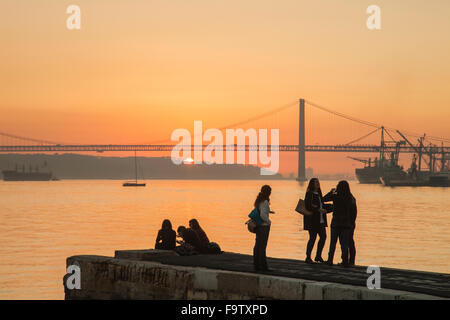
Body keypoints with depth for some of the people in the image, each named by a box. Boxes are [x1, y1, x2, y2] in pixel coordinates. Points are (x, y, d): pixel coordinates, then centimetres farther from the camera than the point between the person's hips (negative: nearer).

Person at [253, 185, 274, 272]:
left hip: (258, 225, 8)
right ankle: (263, 266, 1)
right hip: (264, 226, -8)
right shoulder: (265, 202, -18)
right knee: (262, 246, -3)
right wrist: (268, 221, -10)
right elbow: (262, 215, -24)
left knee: (257, 245, 11)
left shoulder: (258, 200, 7)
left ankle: (256, 265, 15)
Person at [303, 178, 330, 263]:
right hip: (312, 220, -8)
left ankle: (318, 256, 17)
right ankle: (308, 258, 2)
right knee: (312, 238, -6)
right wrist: (318, 209, -21)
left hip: (320, 220, 8)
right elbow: (308, 206, -18)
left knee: (323, 236, 6)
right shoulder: (309, 194, -10)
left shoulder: (318, 194, 15)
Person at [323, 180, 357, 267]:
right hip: (347, 223, 2)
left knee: (333, 242, 9)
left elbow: (324, 199, 5)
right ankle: (345, 261, 2)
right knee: (345, 243, 6)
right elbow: (354, 212, 1)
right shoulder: (351, 198, -2)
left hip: (336, 222, -2)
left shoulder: (335, 196, -9)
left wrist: (331, 192, 19)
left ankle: (330, 260, 10)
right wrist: (352, 222, 11)